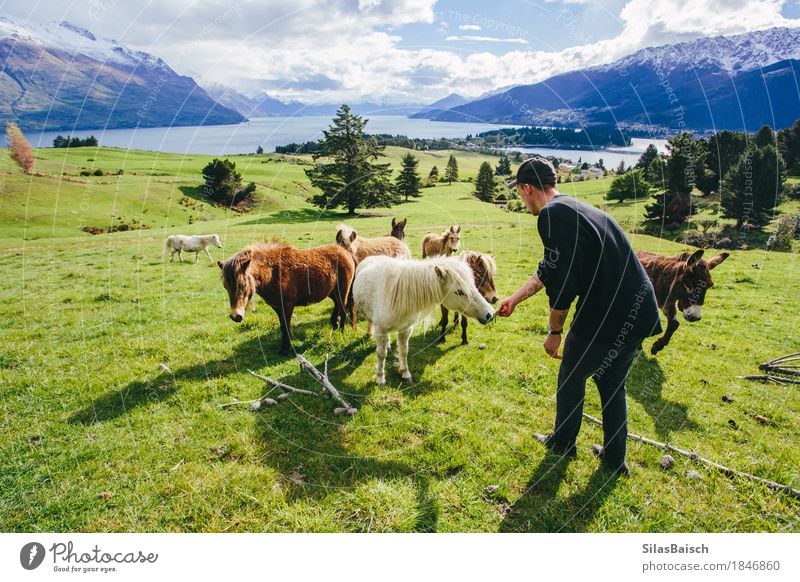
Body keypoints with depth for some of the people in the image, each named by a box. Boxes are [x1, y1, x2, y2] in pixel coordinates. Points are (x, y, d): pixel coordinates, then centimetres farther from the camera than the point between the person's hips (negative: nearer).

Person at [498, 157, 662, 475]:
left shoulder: (552, 214, -14)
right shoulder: (576, 208, 17)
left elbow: (562, 282, -21)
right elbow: (547, 271, 27)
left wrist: (554, 331, -6)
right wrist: (514, 299, 36)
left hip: (605, 318, -8)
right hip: (640, 313, 8)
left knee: (572, 377, 17)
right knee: (612, 383, 24)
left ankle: (563, 443, 38)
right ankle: (615, 459, 37)